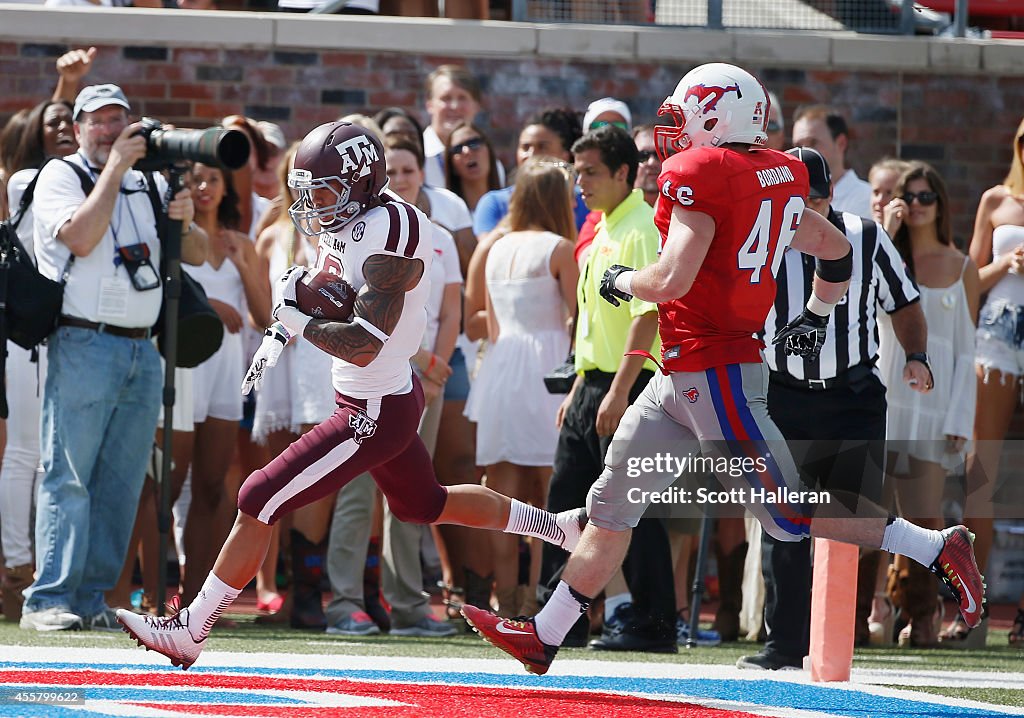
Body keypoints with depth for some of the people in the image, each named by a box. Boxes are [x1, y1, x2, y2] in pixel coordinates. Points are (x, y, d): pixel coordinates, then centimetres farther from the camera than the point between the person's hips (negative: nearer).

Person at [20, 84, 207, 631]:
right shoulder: (60, 176, 1)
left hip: (142, 350, 6)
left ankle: (92, 599, 7)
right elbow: (81, 237, -16)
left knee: (121, 483, 4)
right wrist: (115, 167, -14)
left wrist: (185, 221, -5)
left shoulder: (150, 185, 17)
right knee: (68, 477, -10)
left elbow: (197, 255, 17)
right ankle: (48, 600, -12)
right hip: (83, 345, -6)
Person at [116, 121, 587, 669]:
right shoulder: (346, 223, 2)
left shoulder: (390, 237, -26)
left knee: (260, 502, -9)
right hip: (392, 398, 10)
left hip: (374, 416, -10)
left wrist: (296, 320, -18)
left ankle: (189, 631, -3)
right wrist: (277, 335, 5)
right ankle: (558, 527, 44)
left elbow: (362, 345, -31)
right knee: (422, 504, 31)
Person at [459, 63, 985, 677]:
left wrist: (620, 281, -3)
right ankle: (544, 637, 16)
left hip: (714, 375, -10)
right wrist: (817, 317, 37)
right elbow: (836, 251, 23)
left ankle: (938, 549, -1)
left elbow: (672, 281, -23)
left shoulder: (700, 176, -16)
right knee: (613, 505, 12)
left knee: (790, 513, -5)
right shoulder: (778, 178, 11)